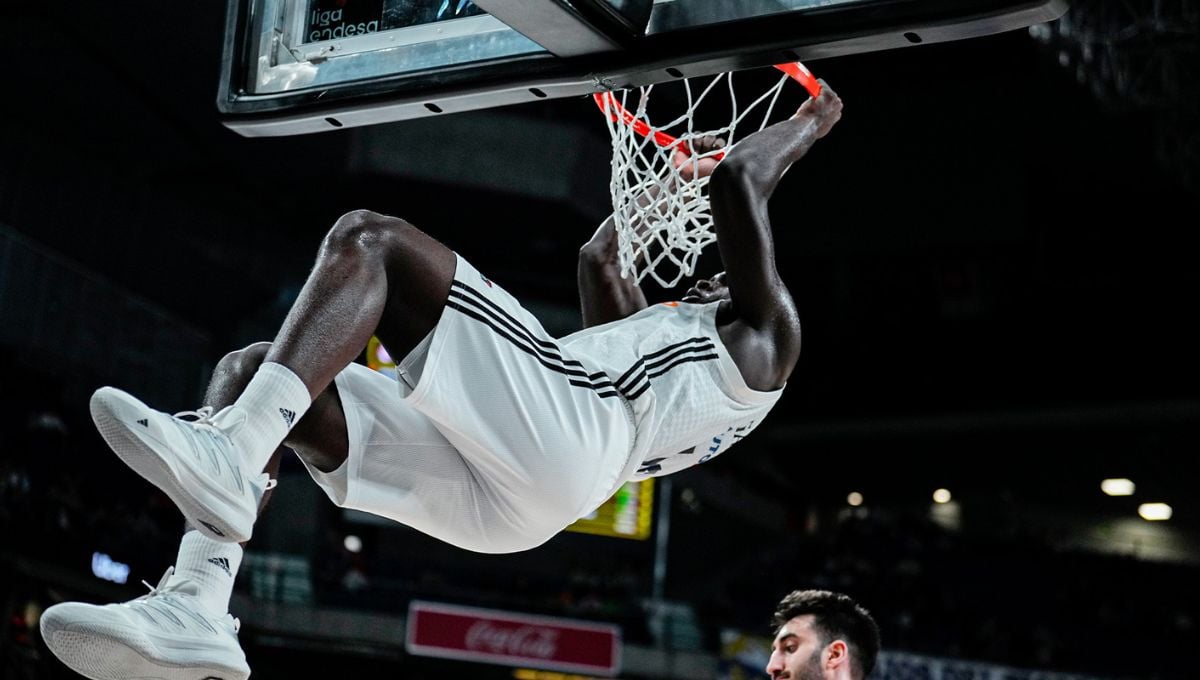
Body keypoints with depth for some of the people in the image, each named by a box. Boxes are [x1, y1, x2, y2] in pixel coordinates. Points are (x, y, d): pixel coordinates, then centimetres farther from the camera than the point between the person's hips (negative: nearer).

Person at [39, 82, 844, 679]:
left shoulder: (761, 335, 19)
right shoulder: (661, 332, 43)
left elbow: (739, 178, 11)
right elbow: (599, 258, 54)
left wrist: (813, 119, 28)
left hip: (557, 424, -9)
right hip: (492, 495, 9)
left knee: (367, 236, -18)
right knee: (247, 368, -2)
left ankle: (233, 450, -41)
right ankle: (196, 605, -27)